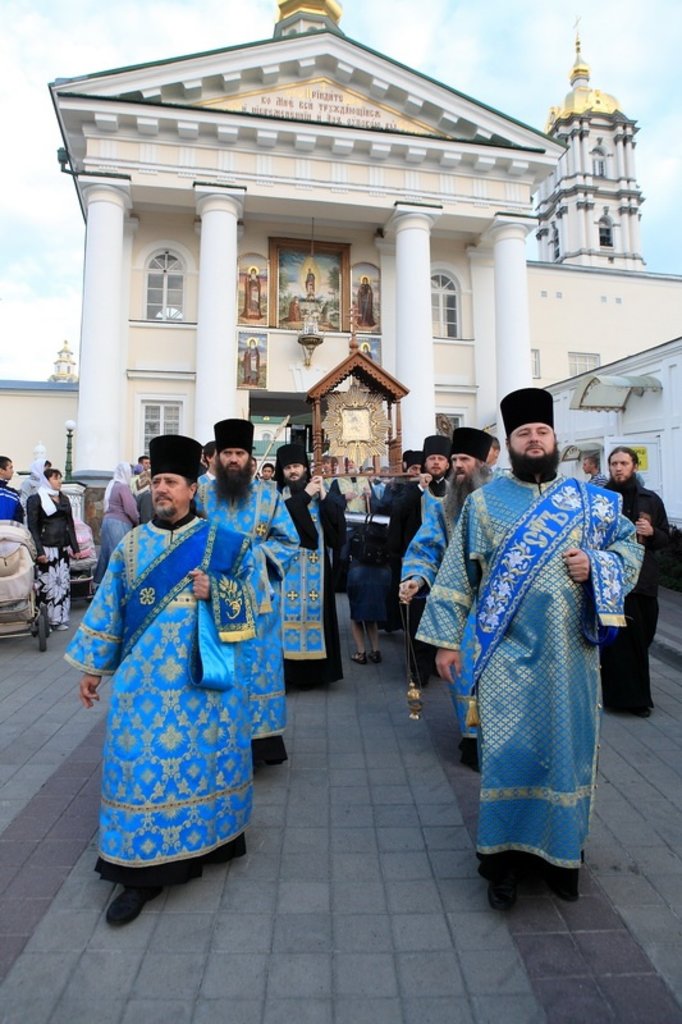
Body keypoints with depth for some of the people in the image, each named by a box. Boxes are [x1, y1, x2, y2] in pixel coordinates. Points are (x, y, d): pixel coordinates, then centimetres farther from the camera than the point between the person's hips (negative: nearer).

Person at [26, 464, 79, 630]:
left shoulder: (64, 499, 14)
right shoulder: (36, 499, -3)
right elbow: (32, 527, -9)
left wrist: (75, 547, 10)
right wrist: (39, 551, -17)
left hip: (62, 548, 6)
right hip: (46, 548, -6)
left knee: (63, 582, 7)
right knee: (46, 584, -6)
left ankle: (59, 618, 16)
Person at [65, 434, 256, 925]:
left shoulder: (220, 542, -2)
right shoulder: (131, 545, 5)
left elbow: (251, 597, -1)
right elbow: (109, 608, 9)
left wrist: (214, 589, -20)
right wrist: (93, 666, 9)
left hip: (203, 676, -1)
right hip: (145, 679, 2)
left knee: (205, 758, 11)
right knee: (145, 766, 5)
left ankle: (211, 834, 35)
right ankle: (144, 873, 20)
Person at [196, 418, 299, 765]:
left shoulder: (268, 495, 3)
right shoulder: (203, 494, 5)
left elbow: (289, 540, 1)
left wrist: (253, 553, -11)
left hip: (257, 596, 0)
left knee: (258, 662, 6)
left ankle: (262, 734, 21)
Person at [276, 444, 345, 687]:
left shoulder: (319, 493, 12)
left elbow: (338, 522, 0)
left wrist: (324, 497, -9)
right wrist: (304, 495, -12)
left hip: (315, 566, 2)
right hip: (286, 564, -2)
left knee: (313, 609, 4)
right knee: (288, 610, -5)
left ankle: (312, 669, 13)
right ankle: (287, 669, 2)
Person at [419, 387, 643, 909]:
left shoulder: (591, 500, 6)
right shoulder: (484, 502, 2)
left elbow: (631, 547, 11)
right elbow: (456, 574, 1)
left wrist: (596, 565, -11)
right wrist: (446, 639, -1)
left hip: (571, 654, 2)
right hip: (510, 653, -2)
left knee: (568, 748, 12)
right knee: (508, 751, 2)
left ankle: (562, 852, 33)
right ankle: (506, 855, 21)